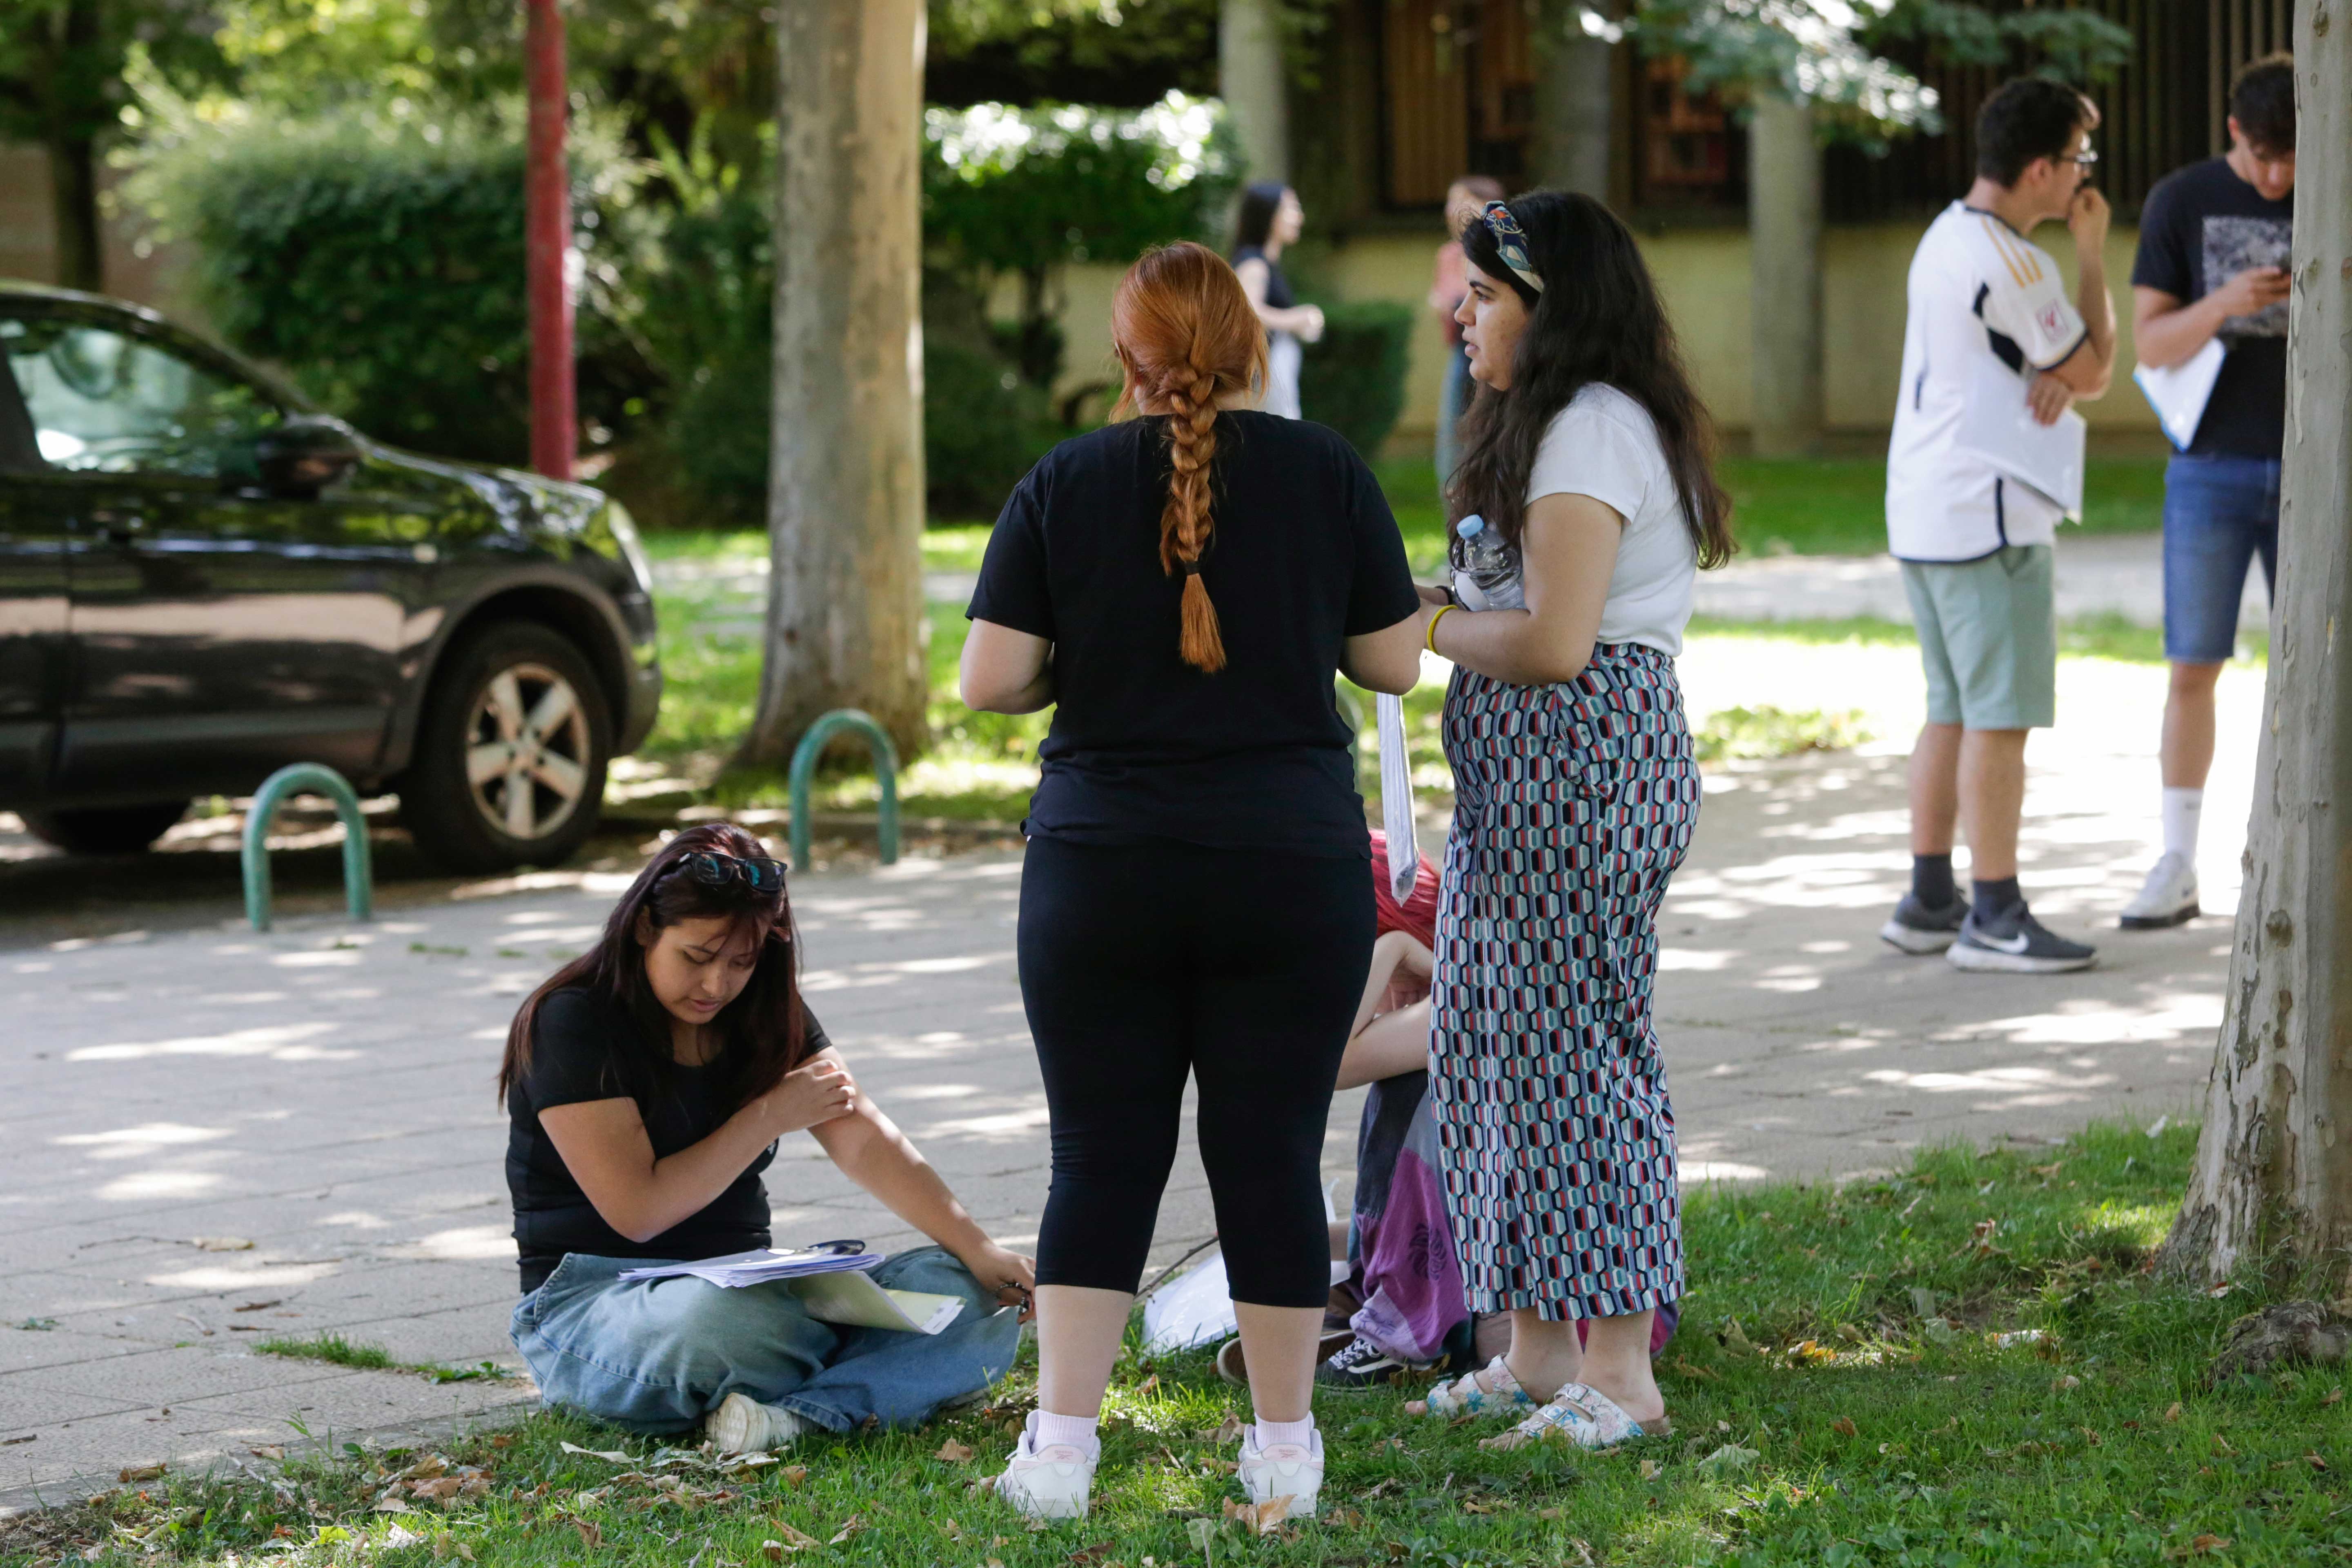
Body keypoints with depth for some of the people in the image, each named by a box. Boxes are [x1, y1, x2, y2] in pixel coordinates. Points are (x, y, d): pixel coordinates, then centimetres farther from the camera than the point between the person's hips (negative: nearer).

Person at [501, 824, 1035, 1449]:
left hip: (749, 1286, 6)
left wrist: (979, 1250, -15)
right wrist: (771, 1116, -9)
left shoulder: (766, 1015, 9)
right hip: (593, 1299, -6)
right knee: (732, 1323, -42)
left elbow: (867, 1142, -1)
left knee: (974, 1299, -16)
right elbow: (638, 1212, -17)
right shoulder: (572, 1023, -11)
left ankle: (796, 1416, -37)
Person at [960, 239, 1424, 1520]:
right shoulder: (1326, 473, -2)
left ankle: (1061, 1441, 3)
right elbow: (1395, 663, 3)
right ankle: (1284, 1448, 13)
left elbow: (989, 680, -6)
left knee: (1100, 1159, 6)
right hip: (1293, 871, 0)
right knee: (1272, 1157, 6)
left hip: (1100, 872, 0)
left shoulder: (1062, 485, -3)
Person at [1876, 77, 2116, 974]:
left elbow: (2067, 368, 17)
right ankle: (1994, 918, -3)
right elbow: (2095, 372, -5)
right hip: (1986, 517, -10)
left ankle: (1929, 901, 18)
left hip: (1924, 512, 10)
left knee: (1953, 709, 14)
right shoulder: (2009, 265, -18)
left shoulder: (1946, 239, 14)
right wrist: (2093, 253, 2)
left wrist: (2058, 376, -6)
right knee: (2001, 715, -6)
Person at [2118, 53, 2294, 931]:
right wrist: (2222, 304, -25)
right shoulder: (2180, 202, -2)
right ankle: (2177, 867, 7)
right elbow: (2150, 345, -6)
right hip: (2210, 470, -1)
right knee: (2193, 669, 0)